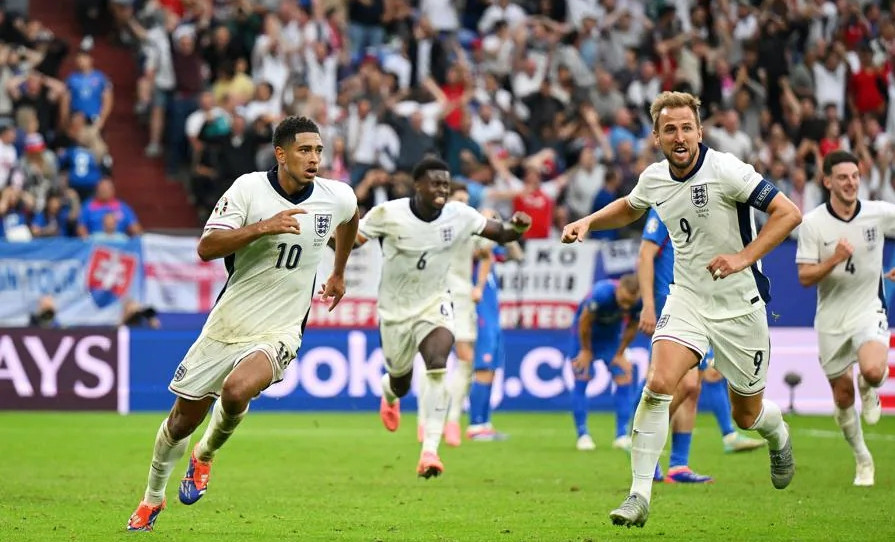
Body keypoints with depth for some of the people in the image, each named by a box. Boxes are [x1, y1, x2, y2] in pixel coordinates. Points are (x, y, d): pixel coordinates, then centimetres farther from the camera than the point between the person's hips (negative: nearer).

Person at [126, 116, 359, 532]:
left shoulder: (338, 197, -5)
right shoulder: (249, 188, -12)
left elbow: (350, 219, 22)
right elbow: (206, 248, -19)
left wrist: (339, 273, 31)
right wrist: (264, 226, -30)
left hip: (279, 333, 0)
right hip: (228, 323, 0)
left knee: (236, 391, -31)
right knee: (183, 419, 9)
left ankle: (205, 455, 2)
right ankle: (153, 497, 36)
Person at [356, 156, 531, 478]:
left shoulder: (459, 215, -11)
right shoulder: (388, 214, -18)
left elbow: (499, 234, -1)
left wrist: (516, 228, -24)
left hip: (434, 304, 1)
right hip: (395, 309, -1)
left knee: (438, 366, -26)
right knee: (401, 381, 13)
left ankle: (430, 450, -27)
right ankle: (389, 392, 56)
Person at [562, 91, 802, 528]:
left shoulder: (725, 170, -19)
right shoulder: (654, 179, -1)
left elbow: (788, 213, -21)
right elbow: (629, 208, 24)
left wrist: (743, 257, -28)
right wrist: (589, 221, 7)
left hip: (740, 304, -3)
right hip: (687, 299, 3)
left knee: (747, 416, 10)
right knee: (658, 384, -21)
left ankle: (778, 435, 48)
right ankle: (639, 495, -16)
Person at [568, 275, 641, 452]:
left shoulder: (640, 302, -26)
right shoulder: (602, 294, -39)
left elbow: (631, 328, -6)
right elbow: (584, 322, -23)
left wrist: (620, 354, 1)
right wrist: (586, 351, -11)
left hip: (612, 336, 4)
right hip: (585, 335, -3)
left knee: (624, 379, -6)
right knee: (581, 381, -9)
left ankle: (622, 435, 0)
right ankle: (582, 435, 1)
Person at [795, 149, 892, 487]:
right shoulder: (812, 223, -9)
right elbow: (804, 278, -10)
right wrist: (834, 260, -27)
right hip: (831, 319, 1)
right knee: (843, 397, 8)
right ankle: (862, 460, 30)